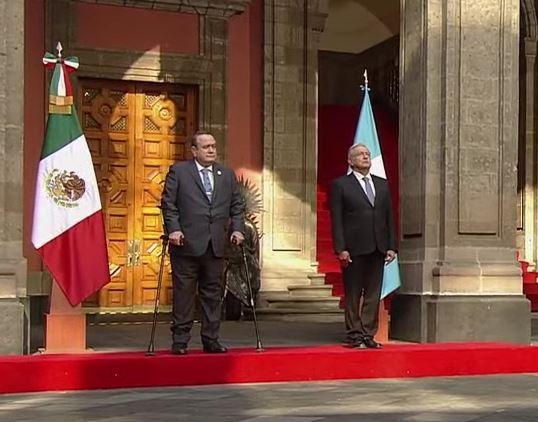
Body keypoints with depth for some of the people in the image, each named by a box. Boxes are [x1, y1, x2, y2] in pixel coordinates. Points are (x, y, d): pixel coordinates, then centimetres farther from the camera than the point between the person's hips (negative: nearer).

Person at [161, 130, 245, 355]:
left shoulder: (227, 175, 16)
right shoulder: (178, 171, 3)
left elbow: (237, 206, 16)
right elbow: (168, 203, -2)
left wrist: (237, 229, 2)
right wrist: (173, 229, -13)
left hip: (216, 246, 4)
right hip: (187, 244, -4)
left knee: (213, 293, 7)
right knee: (184, 293, 0)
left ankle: (210, 340, 15)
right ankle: (180, 341, 8)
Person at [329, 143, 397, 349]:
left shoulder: (382, 184, 14)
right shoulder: (340, 185, 0)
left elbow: (389, 217, 13)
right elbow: (336, 220, -5)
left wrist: (391, 246, 6)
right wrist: (341, 249, -12)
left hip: (377, 248, 5)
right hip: (354, 249, -4)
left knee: (373, 295, 6)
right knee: (353, 295, 3)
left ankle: (368, 334, 12)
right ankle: (354, 335, 10)